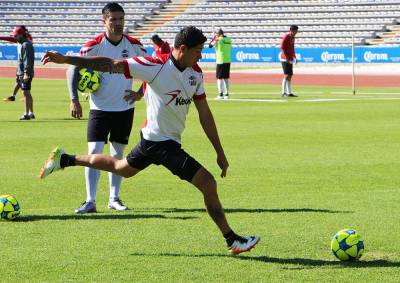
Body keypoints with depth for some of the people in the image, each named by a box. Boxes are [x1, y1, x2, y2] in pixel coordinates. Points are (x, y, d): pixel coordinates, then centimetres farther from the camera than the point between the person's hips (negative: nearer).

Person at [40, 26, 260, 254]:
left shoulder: (195, 73, 0)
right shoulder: (155, 66, -21)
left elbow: (205, 114, 5)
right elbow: (111, 65, -20)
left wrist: (220, 152, 5)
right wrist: (66, 60, -24)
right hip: (162, 143, -9)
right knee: (209, 184, -11)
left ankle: (65, 159, 41)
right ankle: (233, 240, 0)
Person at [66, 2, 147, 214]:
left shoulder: (134, 45, -3)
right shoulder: (94, 46, -12)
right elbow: (73, 70, -12)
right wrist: (74, 100, -22)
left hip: (125, 108, 3)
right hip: (100, 108, -3)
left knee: (117, 154, 11)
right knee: (94, 152, -10)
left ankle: (114, 198, 20)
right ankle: (90, 201, -7)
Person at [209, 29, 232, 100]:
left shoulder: (218, 40, -9)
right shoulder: (229, 40, 7)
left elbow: (210, 45, 1)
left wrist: (214, 38, 15)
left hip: (220, 61, -6)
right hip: (228, 61, 6)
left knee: (219, 78, -2)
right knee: (226, 78, 13)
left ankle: (220, 94, -9)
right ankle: (227, 94, 13)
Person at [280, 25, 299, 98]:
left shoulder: (292, 37, 16)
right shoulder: (286, 37, -11)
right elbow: (282, 48, -17)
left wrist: (294, 57, 16)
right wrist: (287, 58, -21)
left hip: (290, 59, 9)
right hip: (285, 59, -9)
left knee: (290, 76, 9)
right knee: (286, 75, -13)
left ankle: (289, 92, 13)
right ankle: (284, 93, -14)